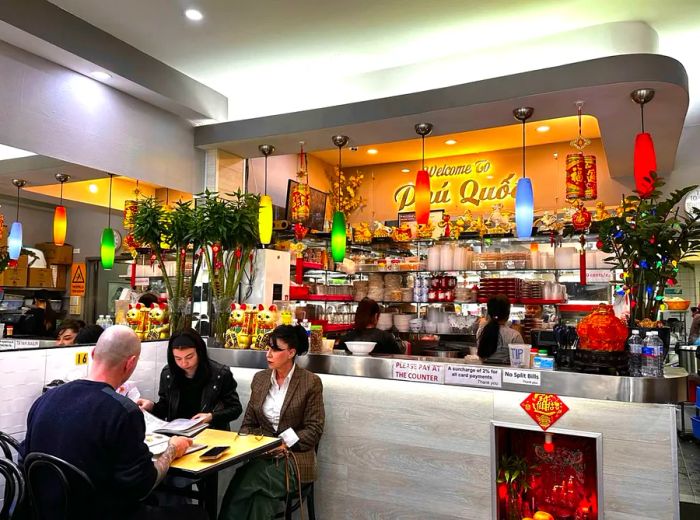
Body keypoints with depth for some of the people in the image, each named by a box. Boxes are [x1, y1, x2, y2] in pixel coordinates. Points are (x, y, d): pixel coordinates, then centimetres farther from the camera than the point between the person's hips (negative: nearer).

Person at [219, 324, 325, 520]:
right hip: (260, 455, 4)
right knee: (258, 496, -27)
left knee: (248, 487, -26)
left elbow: (314, 430, -6)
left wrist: (283, 445, -16)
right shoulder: (260, 379, 9)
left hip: (293, 459, -3)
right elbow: (248, 423, 13)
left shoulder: (311, 382, -6)